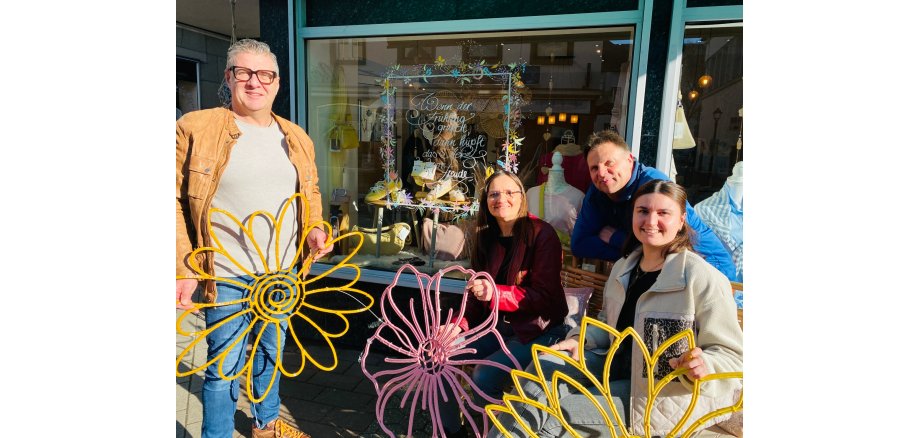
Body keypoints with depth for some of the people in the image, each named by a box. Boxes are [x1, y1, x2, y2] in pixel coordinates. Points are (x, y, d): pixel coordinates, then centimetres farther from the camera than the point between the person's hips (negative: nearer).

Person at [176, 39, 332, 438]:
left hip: (282, 271, 5)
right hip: (226, 274, -4)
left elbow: (311, 192, 17)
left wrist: (316, 229, -2)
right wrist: (182, 270, -12)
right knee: (225, 365, 6)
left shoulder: (296, 137, 7)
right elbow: (176, 202, -7)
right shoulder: (196, 127, -7)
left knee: (271, 352, 21)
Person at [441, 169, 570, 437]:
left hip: (538, 329, -6)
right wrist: (459, 325, -10)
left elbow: (545, 296, -19)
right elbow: (477, 295, 7)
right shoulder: (486, 237, 5)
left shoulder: (542, 234, -15)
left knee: (484, 377, -24)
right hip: (498, 325, 7)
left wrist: (496, 293, -31)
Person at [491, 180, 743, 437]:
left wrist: (703, 366, -34)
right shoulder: (623, 267, 6)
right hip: (619, 365, 7)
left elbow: (729, 353, -12)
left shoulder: (704, 280, -16)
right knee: (545, 366, -13)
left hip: (667, 392, -6)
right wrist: (581, 338, -1)